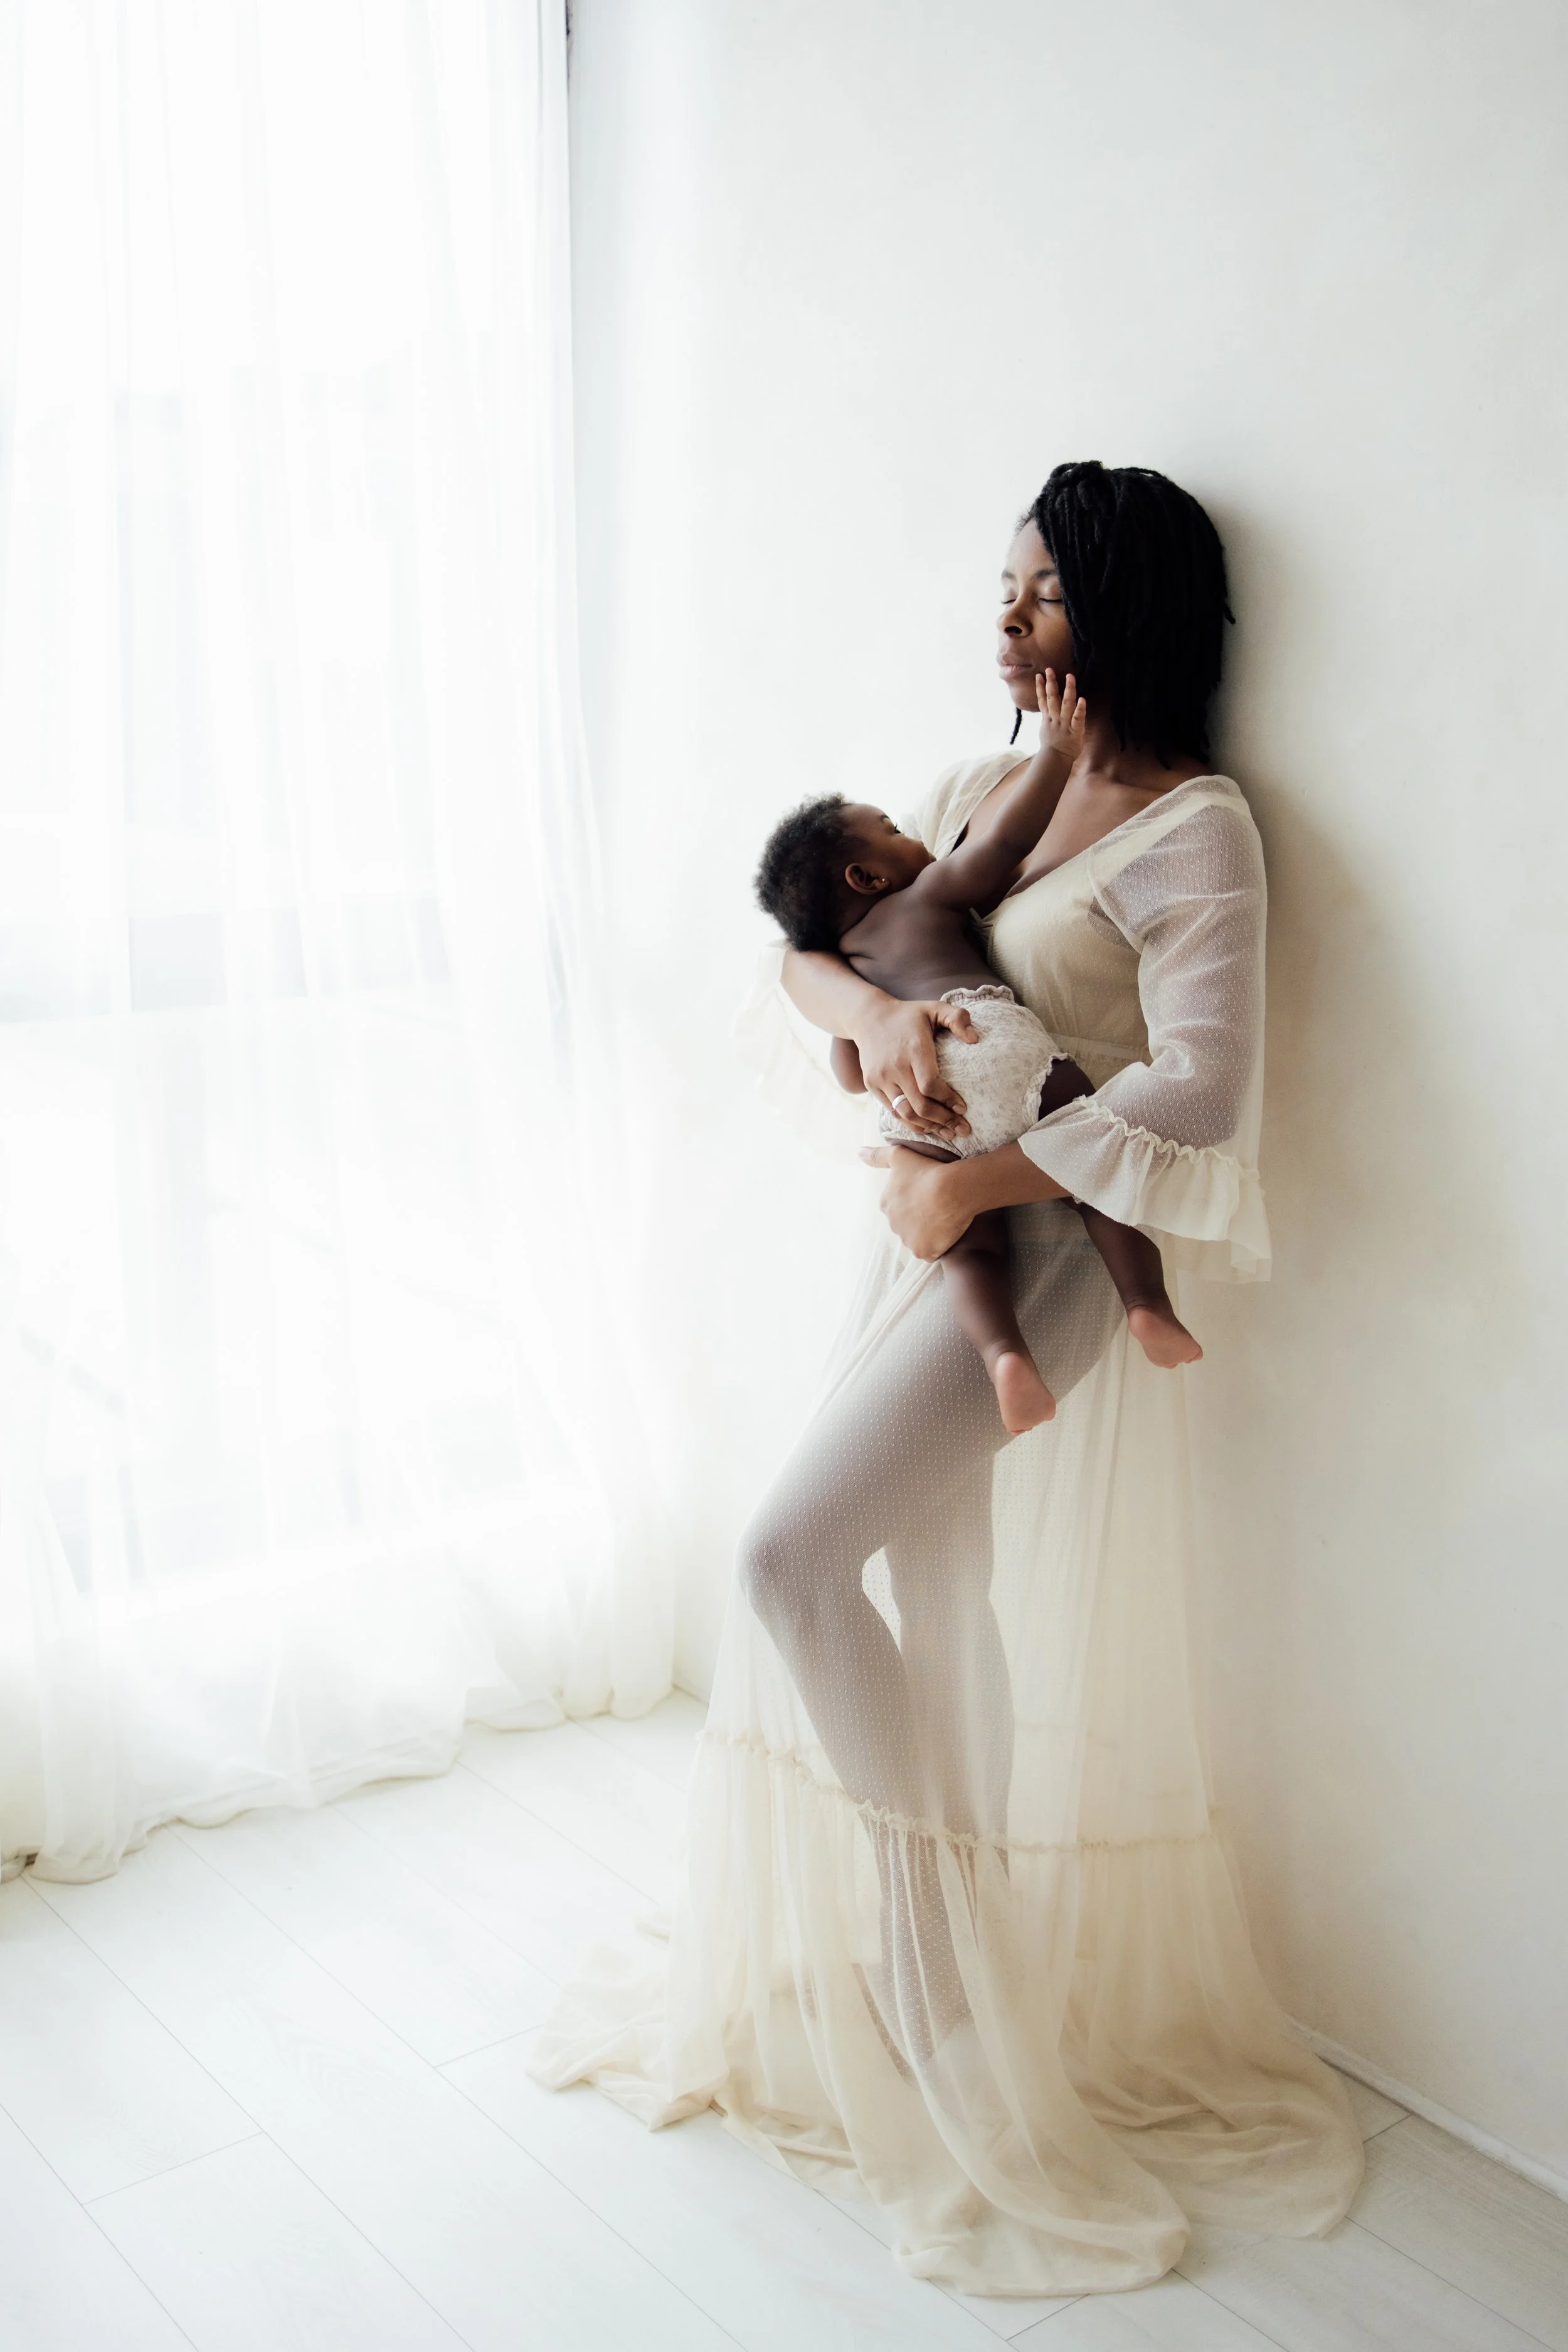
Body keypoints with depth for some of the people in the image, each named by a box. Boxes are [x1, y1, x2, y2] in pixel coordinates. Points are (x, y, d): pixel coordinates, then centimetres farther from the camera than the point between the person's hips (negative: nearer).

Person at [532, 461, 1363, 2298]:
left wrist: (971, 1180, -20)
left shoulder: (1194, 827, -12)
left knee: (794, 1557, -17)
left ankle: (927, 1923, 6)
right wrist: (865, 1002, -15)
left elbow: (1195, 1093, -22)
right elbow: (801, 948, 9)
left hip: (1042, 1256, -7)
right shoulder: (976, 791, 12)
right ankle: (843, 1961, 32)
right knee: (893, 1624, 12)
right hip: (928, 1247, 7)